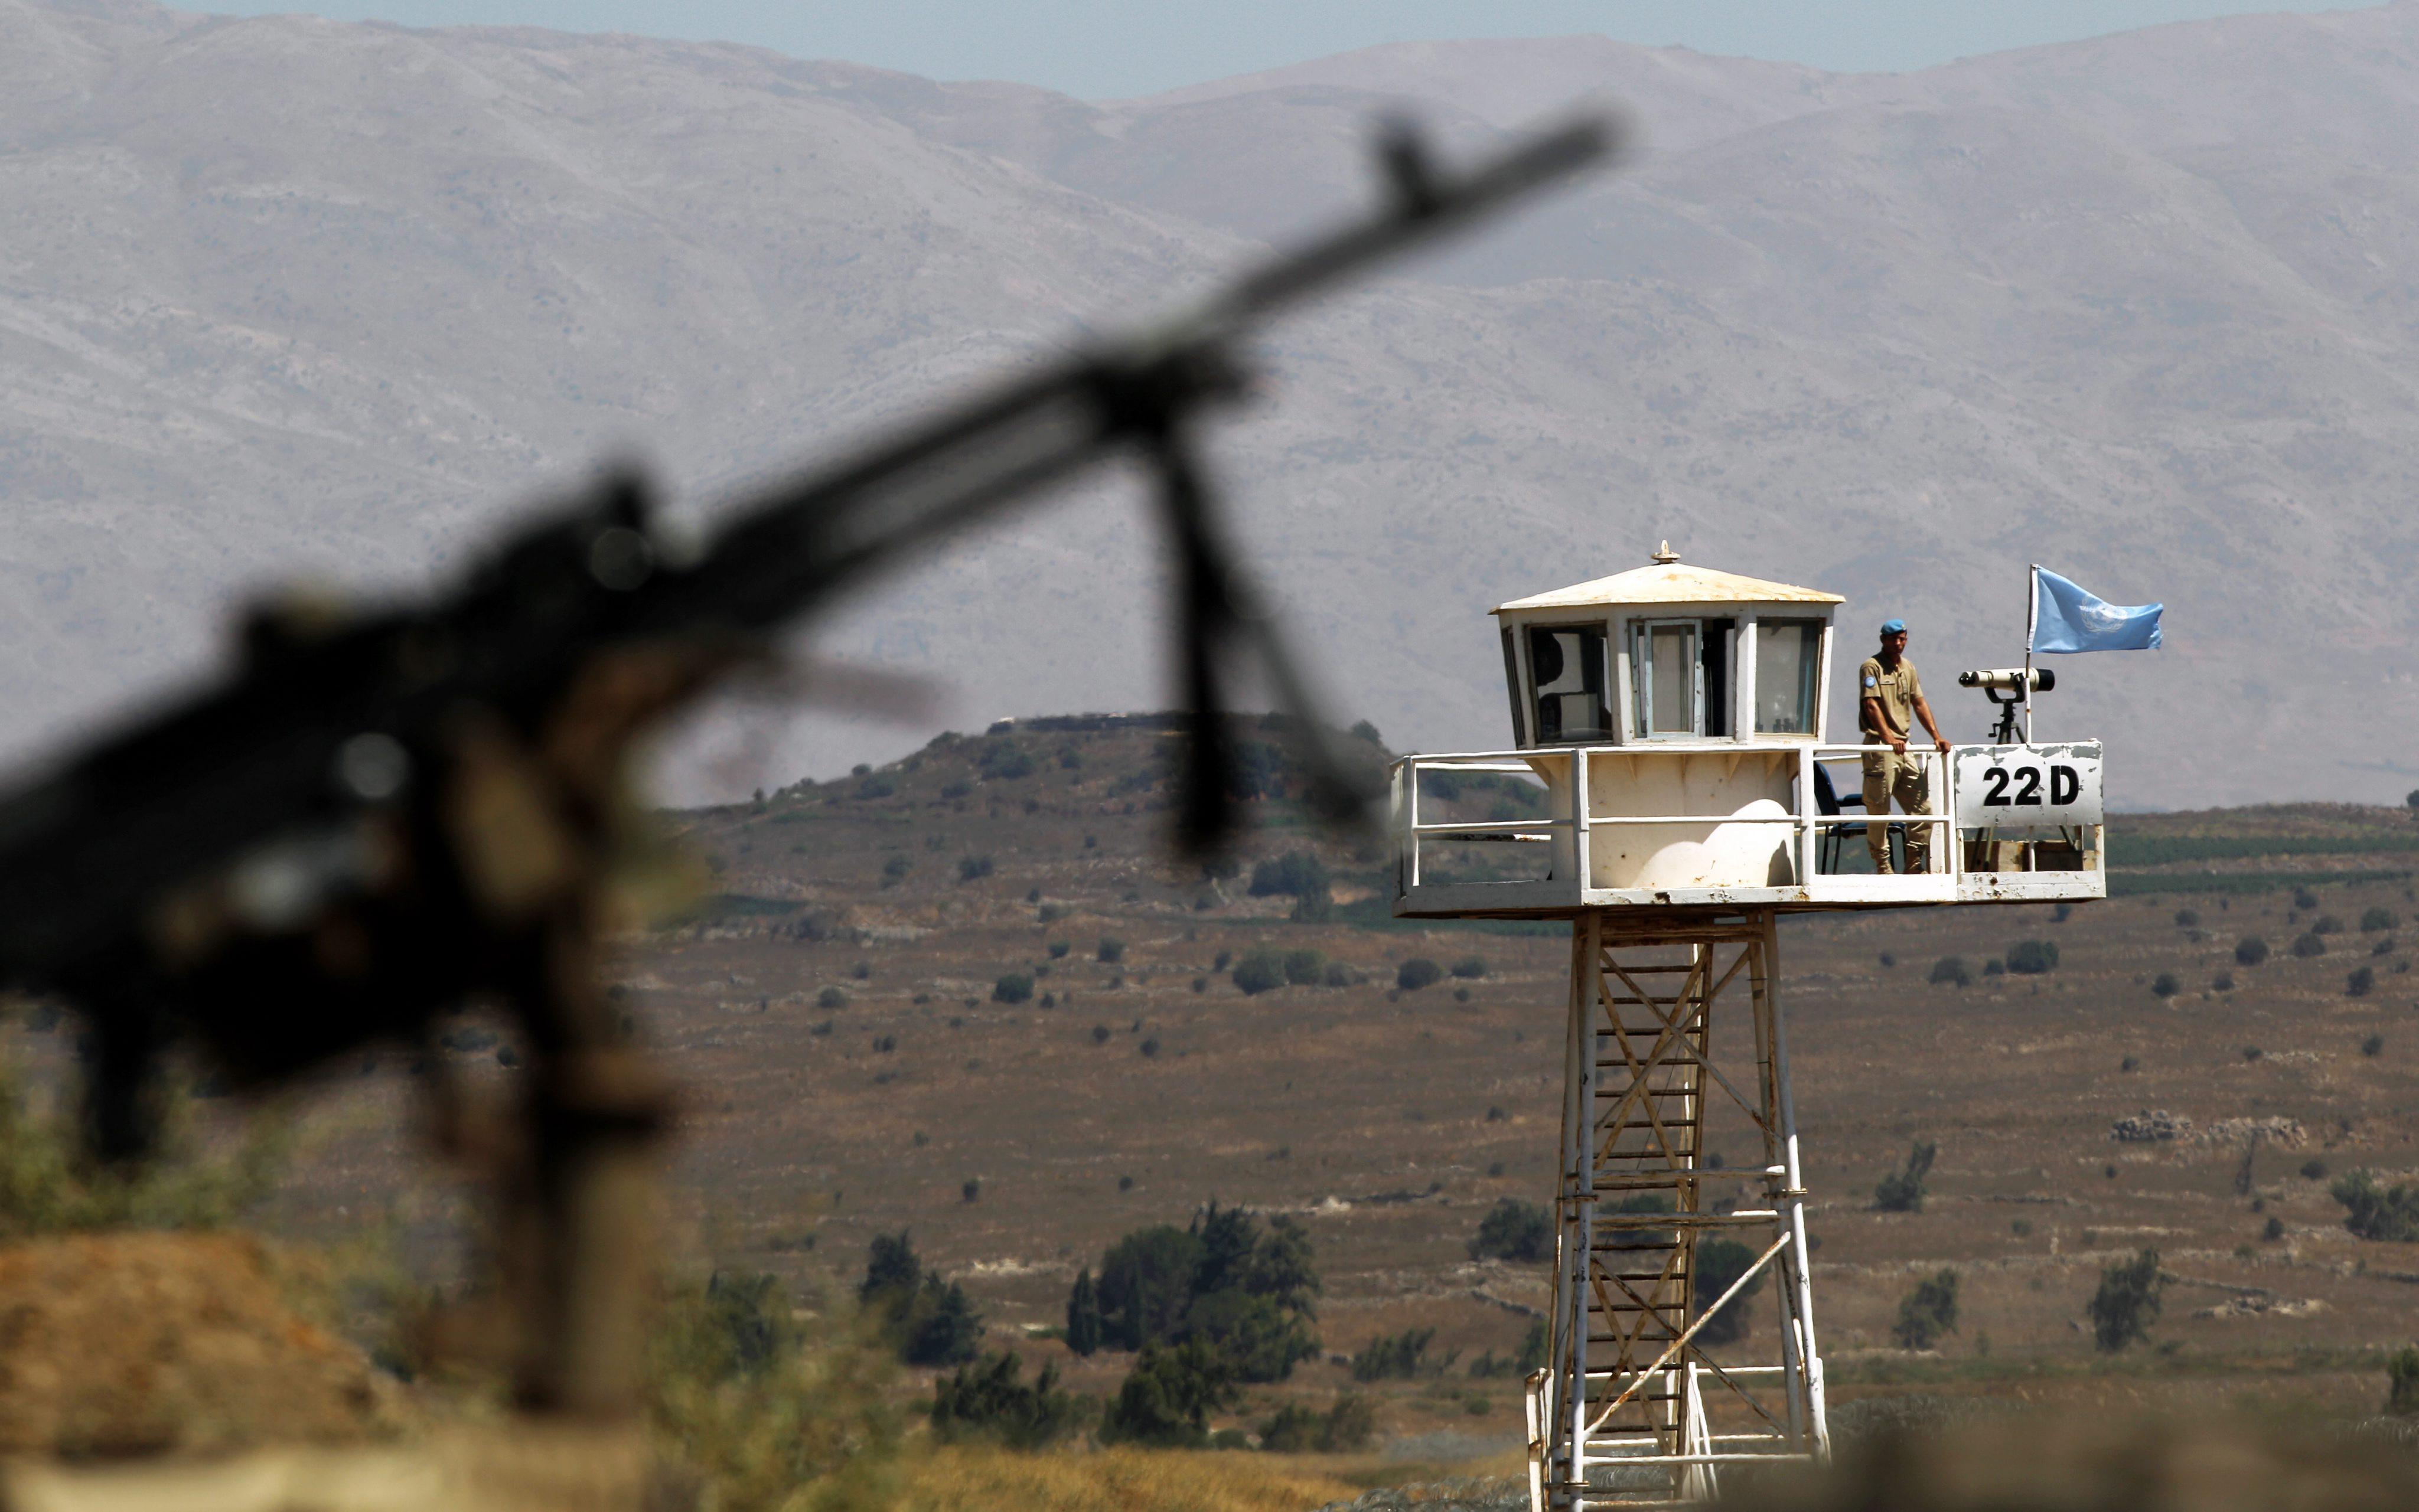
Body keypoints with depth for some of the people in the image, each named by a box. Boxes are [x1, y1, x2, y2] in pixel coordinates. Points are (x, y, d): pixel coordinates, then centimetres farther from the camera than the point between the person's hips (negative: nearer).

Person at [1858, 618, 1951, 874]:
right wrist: (1888, 738, -27)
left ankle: (1914, 865, 12)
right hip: (1879, 746, -8)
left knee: (1922, 806, 6)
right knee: (1878, 810, -5)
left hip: (1904, 746, 8)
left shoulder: (1908, 668, 17)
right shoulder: (1872, 668, -6)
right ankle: (1882, 866, 0)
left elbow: (1919, 704, 19)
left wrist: (1937, 736, 8)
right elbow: (1872, 705, -16)